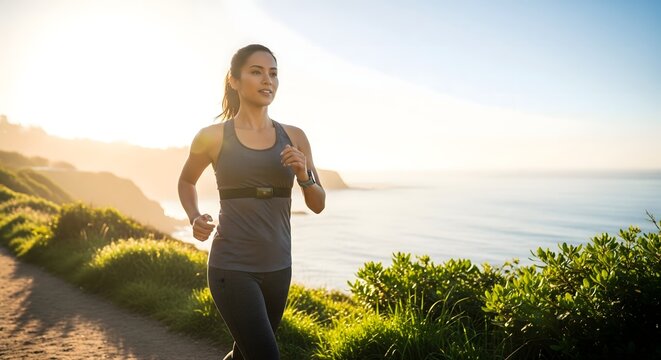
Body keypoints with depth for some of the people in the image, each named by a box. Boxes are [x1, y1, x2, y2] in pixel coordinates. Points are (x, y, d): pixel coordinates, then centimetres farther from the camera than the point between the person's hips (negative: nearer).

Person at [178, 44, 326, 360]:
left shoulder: (294, 138, 3)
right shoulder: (213, 137, -4)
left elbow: (318, 205, 8)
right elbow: (186, 181, 15)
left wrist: (304, 175, -12)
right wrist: (194, 219, -4)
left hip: (277, 267, 4)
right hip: (232, 267, -4)